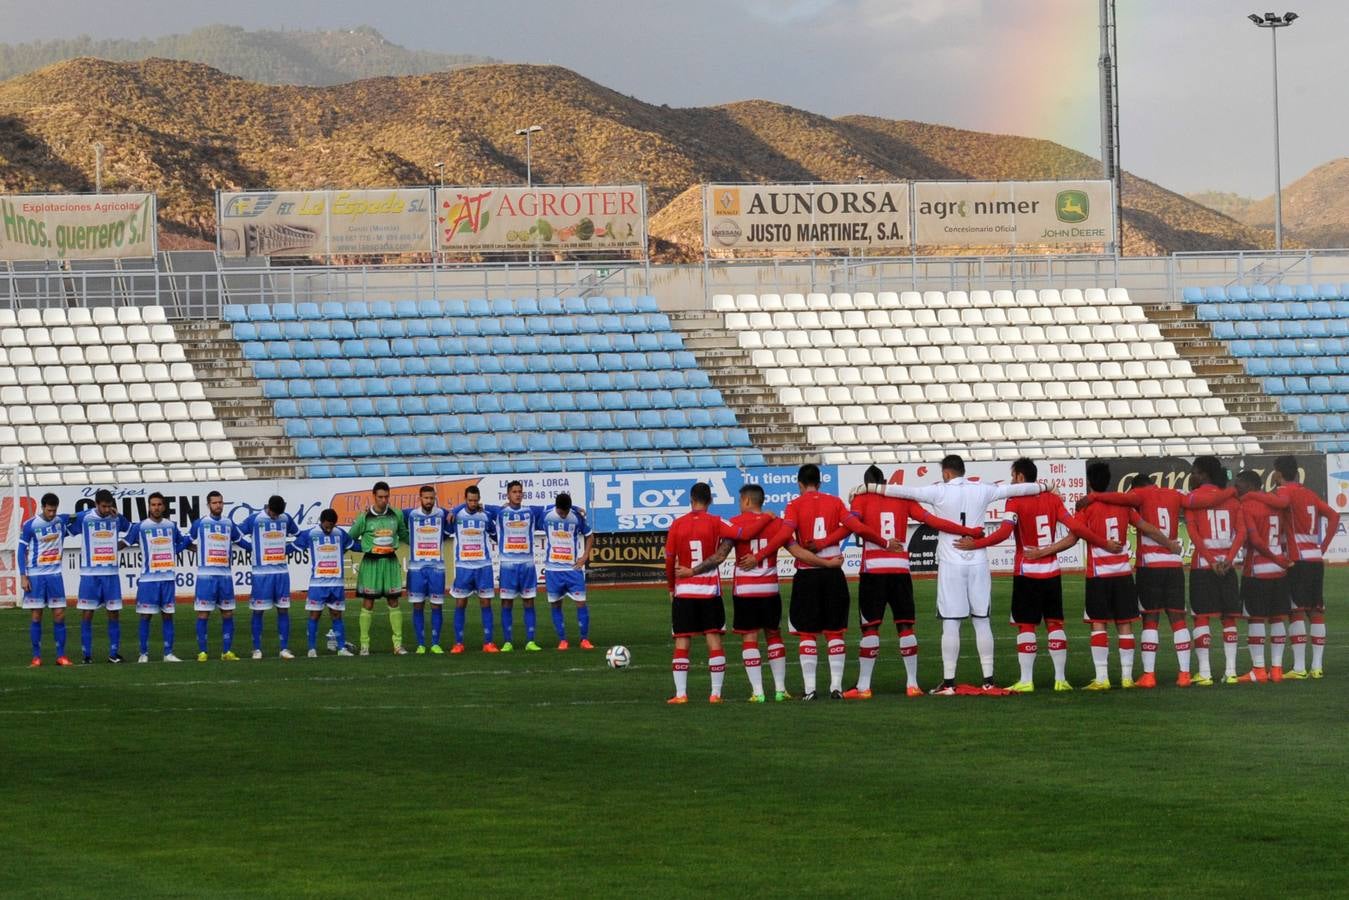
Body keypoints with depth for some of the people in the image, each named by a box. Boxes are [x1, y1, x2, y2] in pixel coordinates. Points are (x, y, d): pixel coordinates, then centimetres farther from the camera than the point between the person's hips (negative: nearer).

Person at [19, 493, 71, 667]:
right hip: (36, 576, -3)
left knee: (59, 614, 0)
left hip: (55, 574, 3)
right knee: (37, 616, 0)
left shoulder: (61, 520, 1)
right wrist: (23, 576, -8)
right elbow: (22, 550, -3)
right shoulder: (30, 525, -7)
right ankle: (36, 656, 5)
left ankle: (61, 655, 4)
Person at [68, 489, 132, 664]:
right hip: (89, 574, -2)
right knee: (87, 613, -1)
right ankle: (87, 654, 4)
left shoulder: (117, 518, 3)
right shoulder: (83, 517, -4)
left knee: (114, 613, 3)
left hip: (111, 573, 2)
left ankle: (114, 653, 9)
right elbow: (66, 531, 7)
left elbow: (133, 531, 17)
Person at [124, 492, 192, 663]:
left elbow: (180, 544, 24)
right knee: (146, 616, -1)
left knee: (168, 615, 5)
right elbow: (125, 543, 3)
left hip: (168, 578, 3)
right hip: (148, 578, -3)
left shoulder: (172, 526, 9)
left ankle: (168, 653, 9)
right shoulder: (140, 527, -1)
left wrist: (189, 541, 7)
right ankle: (144, 654, 4)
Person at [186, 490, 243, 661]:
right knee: (203, 614, -3)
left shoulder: (229, 524, 10)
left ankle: (227, 651, 11)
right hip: (206, 575, -3)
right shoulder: (200, 523, 2)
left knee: (228, 613, 5)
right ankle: (202, 652, 2)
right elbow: (187, 541, 13)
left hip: (225, 575, 4)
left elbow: (240, 540, 22)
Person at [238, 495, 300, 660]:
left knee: (283, 609, 3)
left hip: (281, 571, 3)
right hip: (262, 572, -3)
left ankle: (284, 649, 6)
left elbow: (298, 536, 20)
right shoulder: (255, 520, -5)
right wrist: (253, 548, -6)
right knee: (258, 611, 0)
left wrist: (287, 549, 7)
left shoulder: (286, 519, 6)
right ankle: (257, 649, 6)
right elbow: (237, 536, -2)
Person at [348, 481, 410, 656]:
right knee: (368, 604, 0)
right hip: (371, 562, -3)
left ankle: (398, 644, 7)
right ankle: (364, 645, 5)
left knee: (394, 602, 4)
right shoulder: (365, 517, -4)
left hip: (390, 561, 3)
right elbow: (351, 537, 1)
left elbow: (403, 535, 18)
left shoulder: (396, 515, 4)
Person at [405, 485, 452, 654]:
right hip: (416, 567, 0)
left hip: (437, 567, 0)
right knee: (418, 606, 0)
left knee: (437, 606, 2)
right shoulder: (411, 514, 2)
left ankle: (436, 644, 7)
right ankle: (420, 644, 5)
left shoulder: (442, 514, 3)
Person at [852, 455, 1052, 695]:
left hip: (951, 565, -3)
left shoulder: (939, 492, -3)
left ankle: (948, 682, -4)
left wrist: (868, 488, 4)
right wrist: (1044, 488, 33)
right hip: (978, 563, 3)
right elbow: (1015, 489, 16)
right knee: (982, 621, 8)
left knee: (950, 623, -2)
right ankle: (988, 680, 9)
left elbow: (902, 491, -4)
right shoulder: (981, 491, 5)